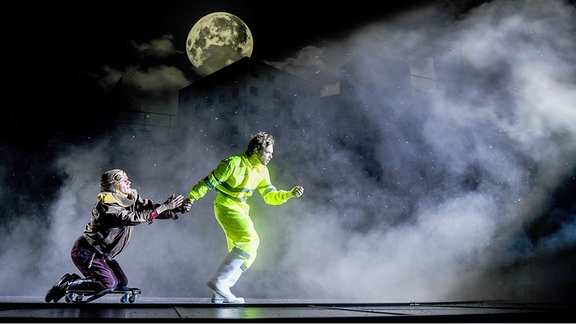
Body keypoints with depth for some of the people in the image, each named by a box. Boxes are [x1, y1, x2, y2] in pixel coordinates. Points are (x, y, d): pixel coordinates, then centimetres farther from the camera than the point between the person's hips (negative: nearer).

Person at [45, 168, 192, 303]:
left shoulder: (131, 197, 0)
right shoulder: (106, 205, -26)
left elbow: (151, 208, -5)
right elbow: (133, 218, -35)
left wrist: (177, 209, -21)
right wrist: (164, 207, -33)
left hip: (102, 254, 9)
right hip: (86, 252, -9)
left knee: (122, 283, 6)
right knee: (108, 283, -21)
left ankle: (74, 279, 16)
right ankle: (66, 285, -3)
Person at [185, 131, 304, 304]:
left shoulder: (261, 171, 5)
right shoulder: (233, 163, -17)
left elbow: (270, 196, 7)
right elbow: (210, 181, -11)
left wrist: (289, 194, -8)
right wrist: (192, 197, -6)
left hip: (240, 211, 9)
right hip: (226, 207, -8)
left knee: (244, 252, 8)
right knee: (250, 240, -23)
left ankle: (220, 293, 15)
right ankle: (218, 281, -18)